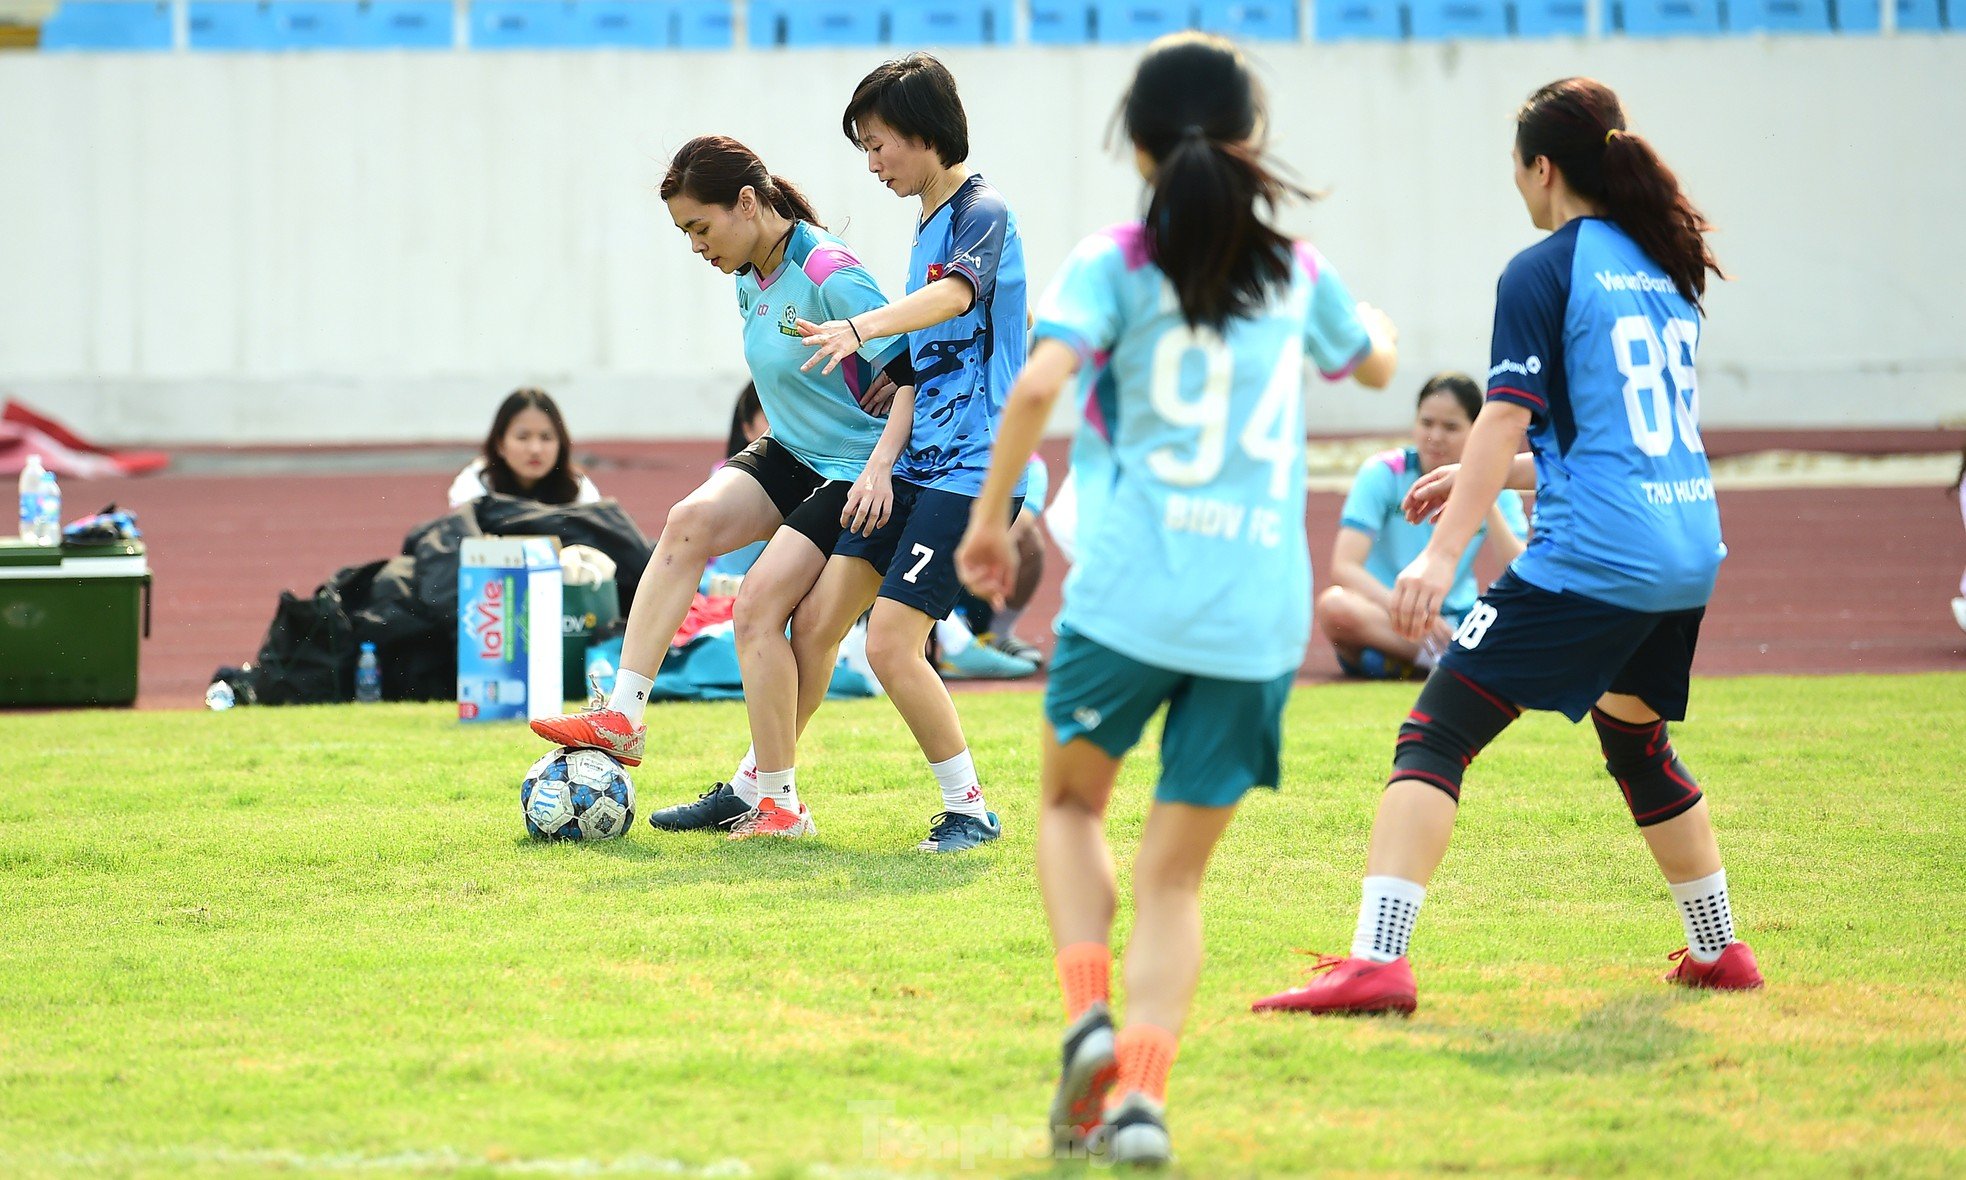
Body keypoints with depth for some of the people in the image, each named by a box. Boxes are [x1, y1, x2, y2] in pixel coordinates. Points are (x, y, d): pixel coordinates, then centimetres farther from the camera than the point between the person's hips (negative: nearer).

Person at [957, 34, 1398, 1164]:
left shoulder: (1115, 264, 0)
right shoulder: (1298, 272, 10)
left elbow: (1038, 387, -17)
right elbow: (1377, 363, 32)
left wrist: (991, 514, -4)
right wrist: (1371, 320, 54)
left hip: (1130, 591, -2)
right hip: (1261, 610, 2)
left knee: (1074, 801, 22)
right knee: (1176, 870, 9)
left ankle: (1090, 1015, -1)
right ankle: (1142, 1092, -8)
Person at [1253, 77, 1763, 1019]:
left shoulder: (1545, 272, -5)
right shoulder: (1663, 270, 17)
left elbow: (1506, 419, -15)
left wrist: (1444, 553, -19)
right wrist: (1500, 477, 29)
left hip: (1591, 556, -8)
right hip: (1688, 552, 8)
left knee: (1433, 737, -8)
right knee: (1635, 741, 30)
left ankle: (1375, 960, -21)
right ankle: (1718, 952, 39)